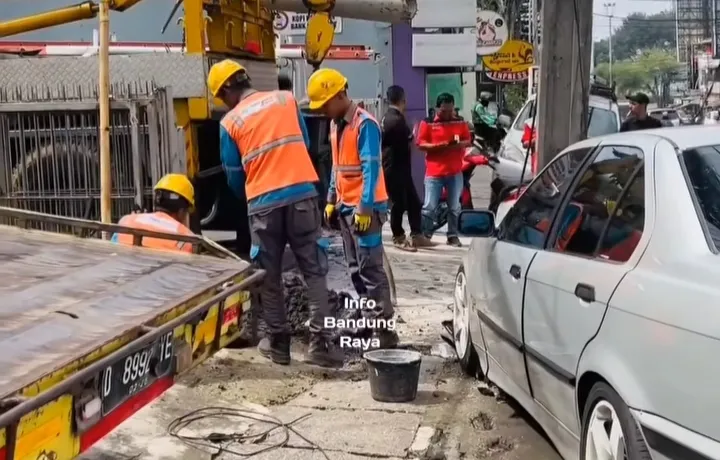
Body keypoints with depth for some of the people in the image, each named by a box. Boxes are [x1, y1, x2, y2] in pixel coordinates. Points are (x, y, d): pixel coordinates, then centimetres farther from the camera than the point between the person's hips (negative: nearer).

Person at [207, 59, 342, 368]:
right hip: (302, 194, 1)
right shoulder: (286, 99, 9)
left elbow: (234, 175, 9)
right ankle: (320, 342, 0)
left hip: (263, 203, -1)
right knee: (314, 270, 5)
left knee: (269, 276, 12)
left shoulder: (230, 122, 3)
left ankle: (278, 342, 17)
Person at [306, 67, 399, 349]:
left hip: (364, 208, -9)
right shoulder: (335, 125, 13)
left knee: (370, 269, -9)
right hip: (345, 207, 9)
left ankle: (384, 330, -5)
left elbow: (371, 168, -19)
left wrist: (364, 207, -23)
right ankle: (369, 320, 22)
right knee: (355, 269, 12)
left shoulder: (364, 124, -15)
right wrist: (332, 199, 16)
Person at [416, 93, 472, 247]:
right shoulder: (427, 123, -2)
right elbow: (421, 145, -6)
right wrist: (439, 145, -21)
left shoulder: (460, 122, 8)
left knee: (454, 207, 8)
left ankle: (453, 236, 16)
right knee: (429, 207, -3)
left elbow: (468, 141, 10)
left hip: (455, 172, 3)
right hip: (434, 172, -3)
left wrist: (459, 144, -13)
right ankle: (424, 235, 4)